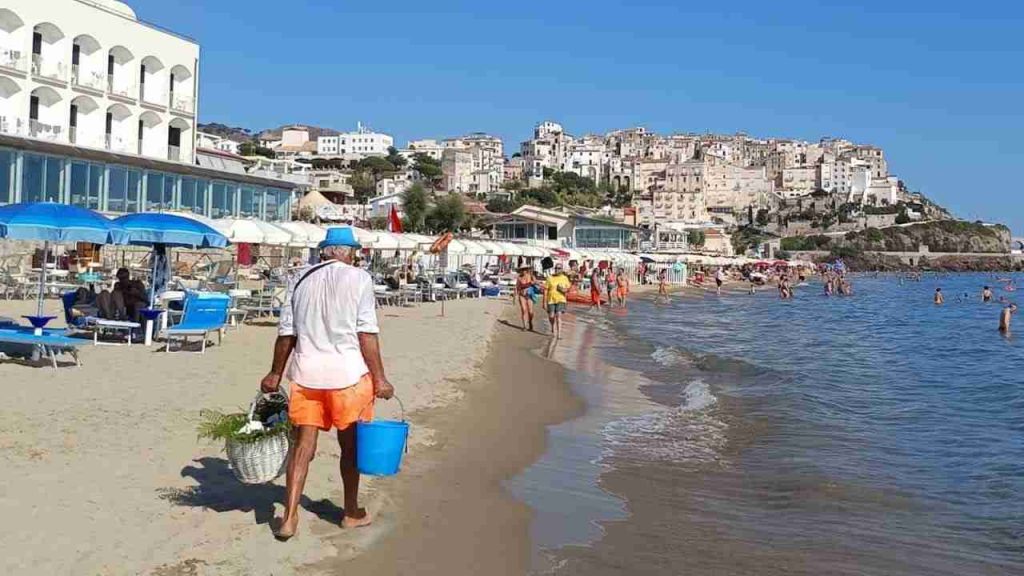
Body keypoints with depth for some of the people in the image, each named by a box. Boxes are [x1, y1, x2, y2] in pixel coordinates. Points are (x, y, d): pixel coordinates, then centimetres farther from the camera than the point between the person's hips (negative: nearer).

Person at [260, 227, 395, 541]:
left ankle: (289, 517, 4)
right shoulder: (358, 278, -3)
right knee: (350, 444, 12)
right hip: (348, 373, -3)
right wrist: (379, 377, -6)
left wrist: (275, 373, 18)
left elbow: (286, 333, 8)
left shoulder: (300, 279, 8)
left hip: (306, 373, 3)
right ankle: (352, 513, 26)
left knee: (302, 444, 8)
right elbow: (367, 333, -9)